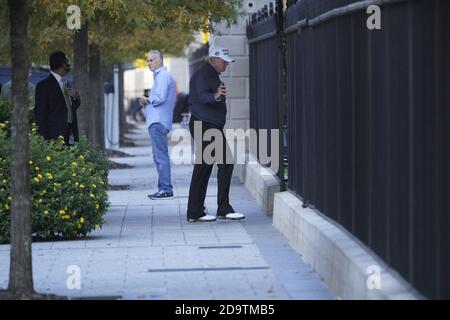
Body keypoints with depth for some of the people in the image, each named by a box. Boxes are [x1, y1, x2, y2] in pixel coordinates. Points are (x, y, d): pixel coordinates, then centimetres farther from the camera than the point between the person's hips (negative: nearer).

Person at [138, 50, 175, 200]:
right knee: (159, 156, 12)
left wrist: (148, 100, -4)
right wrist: (148, 101, 10)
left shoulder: (163, 76, -10)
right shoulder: (159, 75, 22)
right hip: (156, 121, 11)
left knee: (161, 155, -11)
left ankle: (165, 189, -13)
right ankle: (164, 188, 15)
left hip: (158, 122, -11)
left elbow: (160, 98, -20)